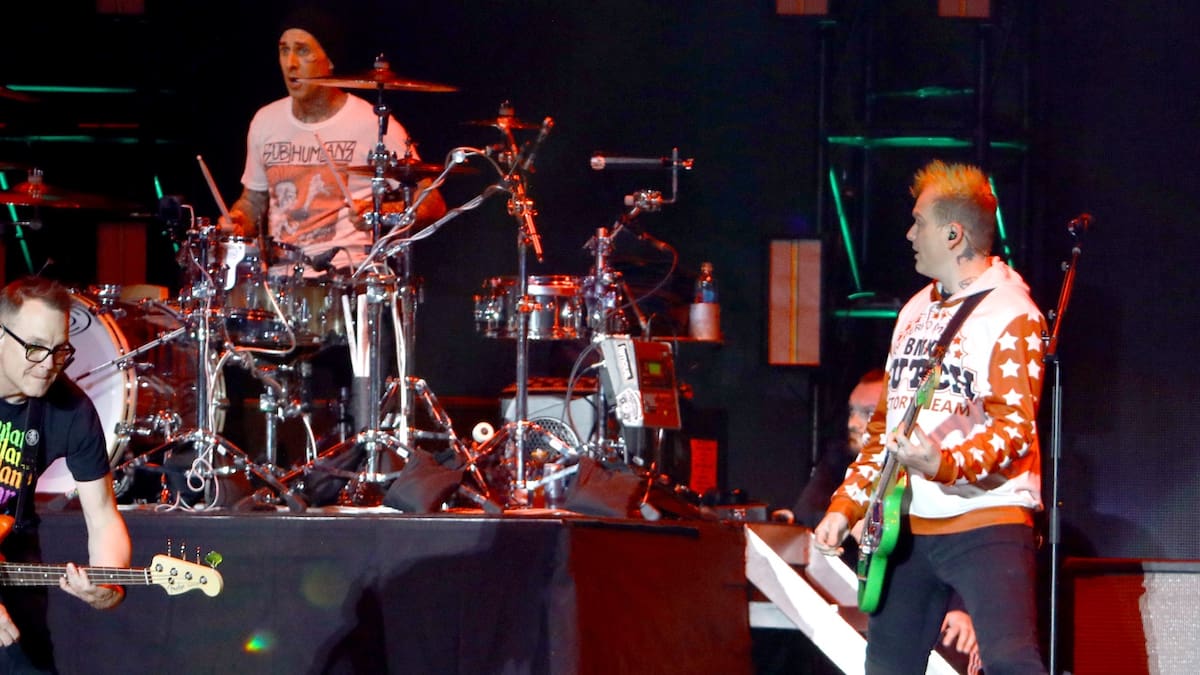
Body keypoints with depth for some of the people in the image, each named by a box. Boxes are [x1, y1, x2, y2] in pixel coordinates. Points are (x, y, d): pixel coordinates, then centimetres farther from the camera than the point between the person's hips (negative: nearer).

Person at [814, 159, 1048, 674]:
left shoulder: (1010, 315, -8)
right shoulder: (915, 312, 17)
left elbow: (1015, 427, -18)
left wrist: (944, 465, -35)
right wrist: (846, 505, 13)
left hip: (985, 520, -8)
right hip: (909, 525, 8)